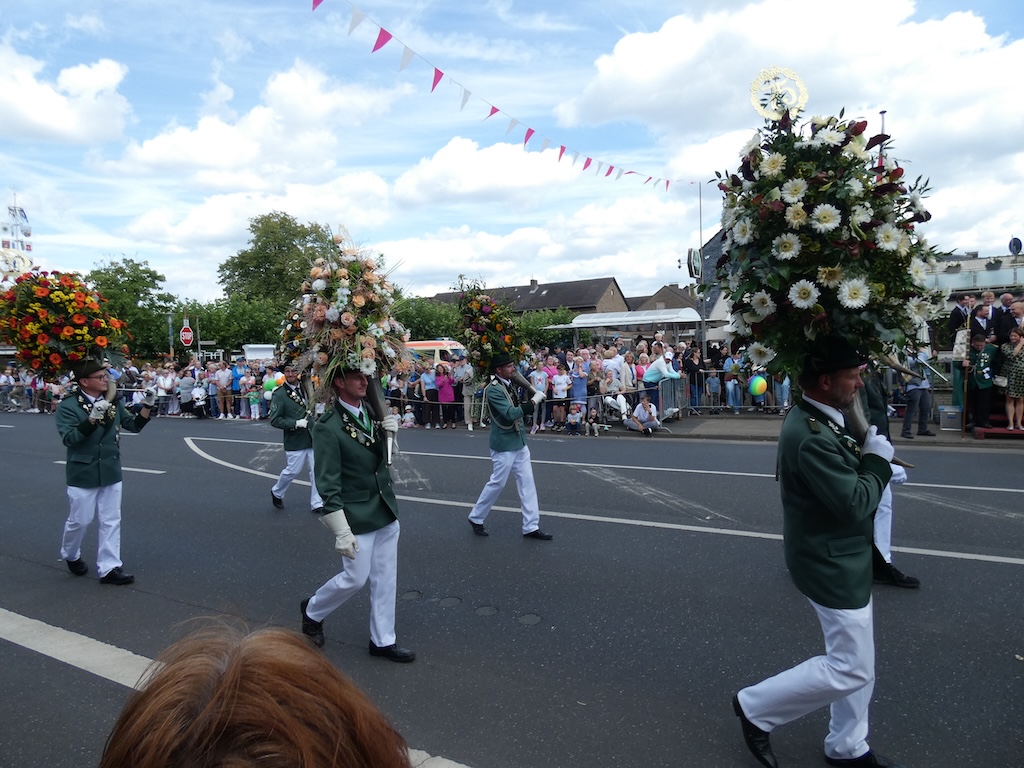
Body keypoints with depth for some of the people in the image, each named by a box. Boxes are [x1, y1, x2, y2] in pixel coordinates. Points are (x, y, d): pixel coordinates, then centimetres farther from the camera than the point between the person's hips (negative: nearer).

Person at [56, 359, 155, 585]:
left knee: (111, 521, 6)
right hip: (83, 473, -4)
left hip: (111, 471, 5)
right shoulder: (68, 405, -12)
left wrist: (148, 405, -12)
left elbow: (134, 425, 4)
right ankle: (70, 555, 38)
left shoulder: (113, 402, 3)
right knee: (80, 520, 9)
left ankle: (109, 568, 12)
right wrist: (93, 418, -33)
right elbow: (69, 438, -21)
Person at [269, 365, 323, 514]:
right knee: (293, 471, 6)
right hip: (295, 440, -4)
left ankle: (316, 504, 14)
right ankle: (276, 493, 35)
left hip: (312, 438, 5)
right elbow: (274, 420, -13)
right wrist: (296, 423, -21)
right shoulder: (279, 394, -10)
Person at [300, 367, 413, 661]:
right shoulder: (327, 427, -19)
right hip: (357, 516, -6)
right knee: (355, 578, 7)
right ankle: (313, 610, 36)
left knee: (385, 579, 14)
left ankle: (383, 640, 30)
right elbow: (328, 485, -18)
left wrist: (389, 430, -5)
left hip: (385, 510, 7)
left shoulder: (371, 411, 1)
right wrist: (342, 532, -19)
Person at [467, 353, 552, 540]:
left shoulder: (509, 384, 7)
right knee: (497, 483, 3)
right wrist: (533, 402, -24)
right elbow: (510, 414, -28)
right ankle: (476, 517, 24)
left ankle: (531, 527, 15)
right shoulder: (493, 389, -20)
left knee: (527, 482, 8)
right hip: (504, 444, -9)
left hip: (519, 442, 9)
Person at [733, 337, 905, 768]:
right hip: (832, 566, -10)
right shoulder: (811, 436, -30)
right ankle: (757, 708, 17)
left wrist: (863, 457, -7)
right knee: (851, 670, 3)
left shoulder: (814, 419, 3)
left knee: (857, 662, 21)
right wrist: (878, 459, -13)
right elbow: (856, 503, -26)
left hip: (842, 558, 10)